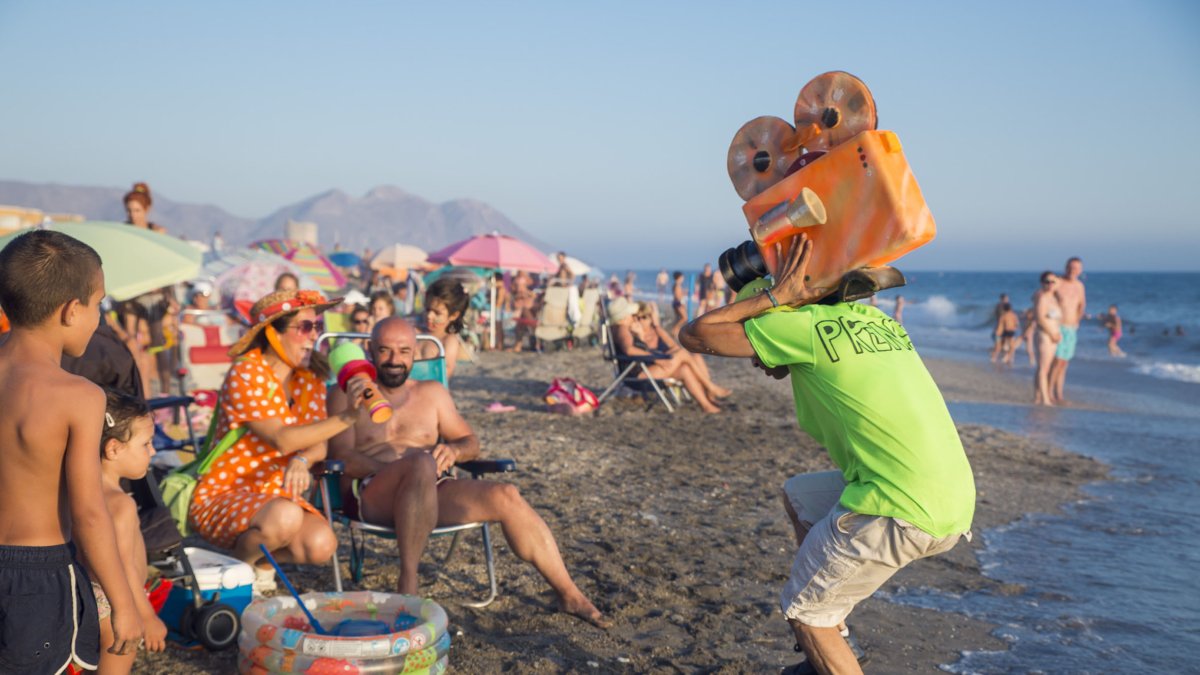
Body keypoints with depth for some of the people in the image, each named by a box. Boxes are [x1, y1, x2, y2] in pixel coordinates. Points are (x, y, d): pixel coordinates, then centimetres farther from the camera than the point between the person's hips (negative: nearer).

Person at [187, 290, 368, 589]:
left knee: (321, 545, -21)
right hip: (221, 497, -6)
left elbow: (318, 444, -4)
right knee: (285, 517, -36)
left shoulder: (310, 378, 4)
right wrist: (347, 416, -36)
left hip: (275, 495, 6)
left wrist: (302, 461, -29)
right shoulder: (246, 375, -17)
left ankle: (261, 562, 11)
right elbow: (282, 440, -28)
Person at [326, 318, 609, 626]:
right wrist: (397, 469, -21)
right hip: (372, 496, -4)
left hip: (430, 495, 4)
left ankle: (569, 594, -16)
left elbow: (470, 442, 21)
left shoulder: (432, 393, 22)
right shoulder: (347, 396, 10)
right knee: (422, 462, -36)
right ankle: (407, 582, -34)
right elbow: (342, 457, -4)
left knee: (506, 496, -20)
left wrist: (454, 450, -5)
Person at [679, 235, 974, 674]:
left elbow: (694, 335, -4)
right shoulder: (877, 319, 16)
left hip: (900, 513, -8)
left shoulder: (804, 325, -6)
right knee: (797, 494, 26)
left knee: (802, 611, 10)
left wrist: (774, 297, 1)